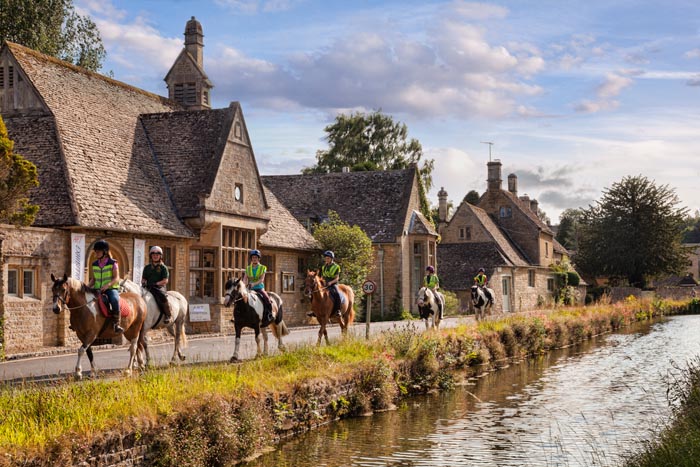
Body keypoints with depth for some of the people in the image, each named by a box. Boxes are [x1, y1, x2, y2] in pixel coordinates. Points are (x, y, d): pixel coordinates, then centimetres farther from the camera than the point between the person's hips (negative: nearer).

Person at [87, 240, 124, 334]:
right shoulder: (95, 264, 12)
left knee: (114, 300, -36)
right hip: (97, 289, 6)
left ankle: (116, 324, -30)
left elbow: (116, 278, -9)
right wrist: (87, 287, -2)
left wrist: (108, 285, -26)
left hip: (111, 288, -6)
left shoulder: (112, 263, -3)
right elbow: (93, 279, 17)